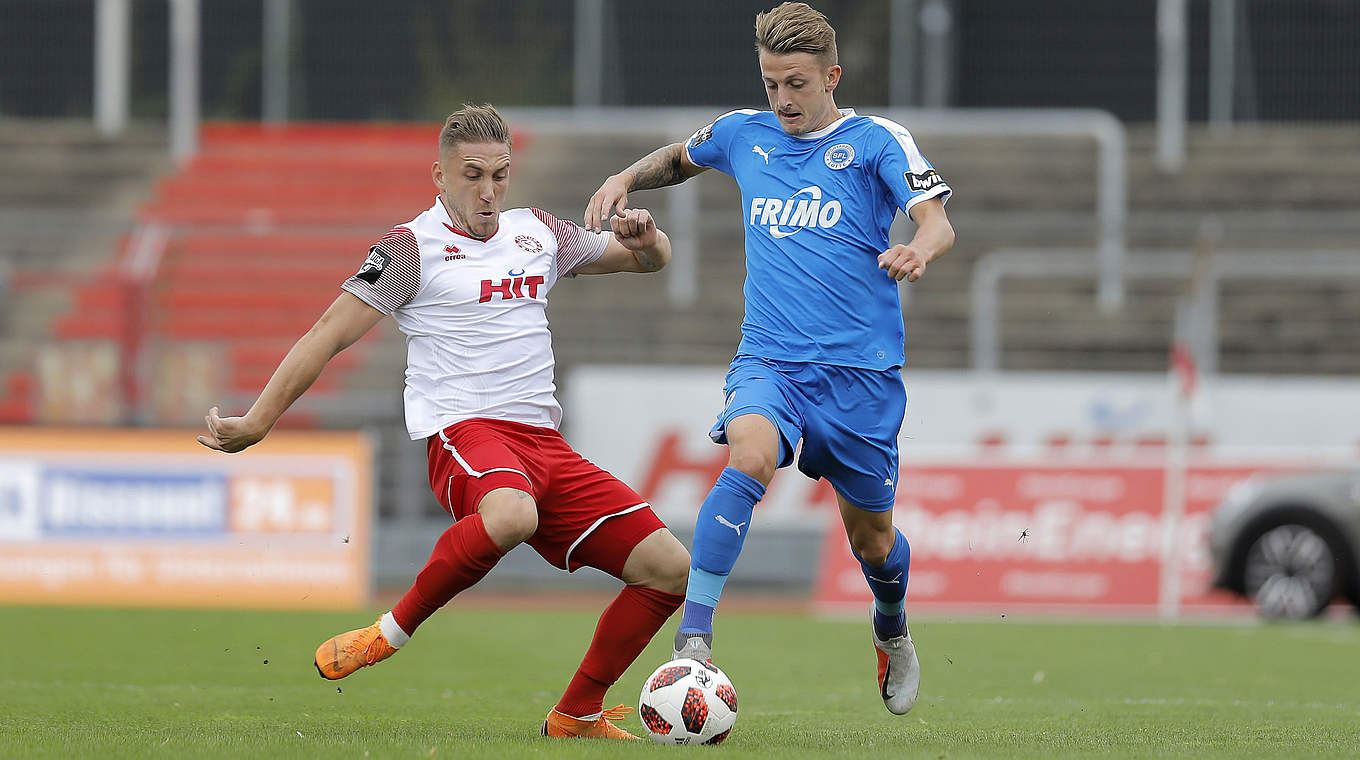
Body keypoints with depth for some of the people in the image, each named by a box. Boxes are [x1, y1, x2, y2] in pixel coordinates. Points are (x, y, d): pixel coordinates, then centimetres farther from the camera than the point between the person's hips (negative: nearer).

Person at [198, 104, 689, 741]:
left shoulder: (538, 234, 19)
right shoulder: (413, 247, 1)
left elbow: (649, 259, 30)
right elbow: (328, 336, 0)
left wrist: (645, 239, 4)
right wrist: (256, 422, -3)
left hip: (544, 443, 7)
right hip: (464, 432, -7)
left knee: (669, 569, -2)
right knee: (511, 516, -43)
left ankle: (577, 714, 12)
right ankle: (388, 635, -24)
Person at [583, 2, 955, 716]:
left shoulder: (876, 141, -4)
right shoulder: (744, 135, 8)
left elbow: (937, 221, -16)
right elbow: (678, 157, 30)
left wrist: (918, 249, -40)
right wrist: (625, 179, 10)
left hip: (862, 370, -1)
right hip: (767, 359, 1)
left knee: (871, 536, 11)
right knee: (750, 456, -31)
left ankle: (892, 633, 46)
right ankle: (693, 640, -35)